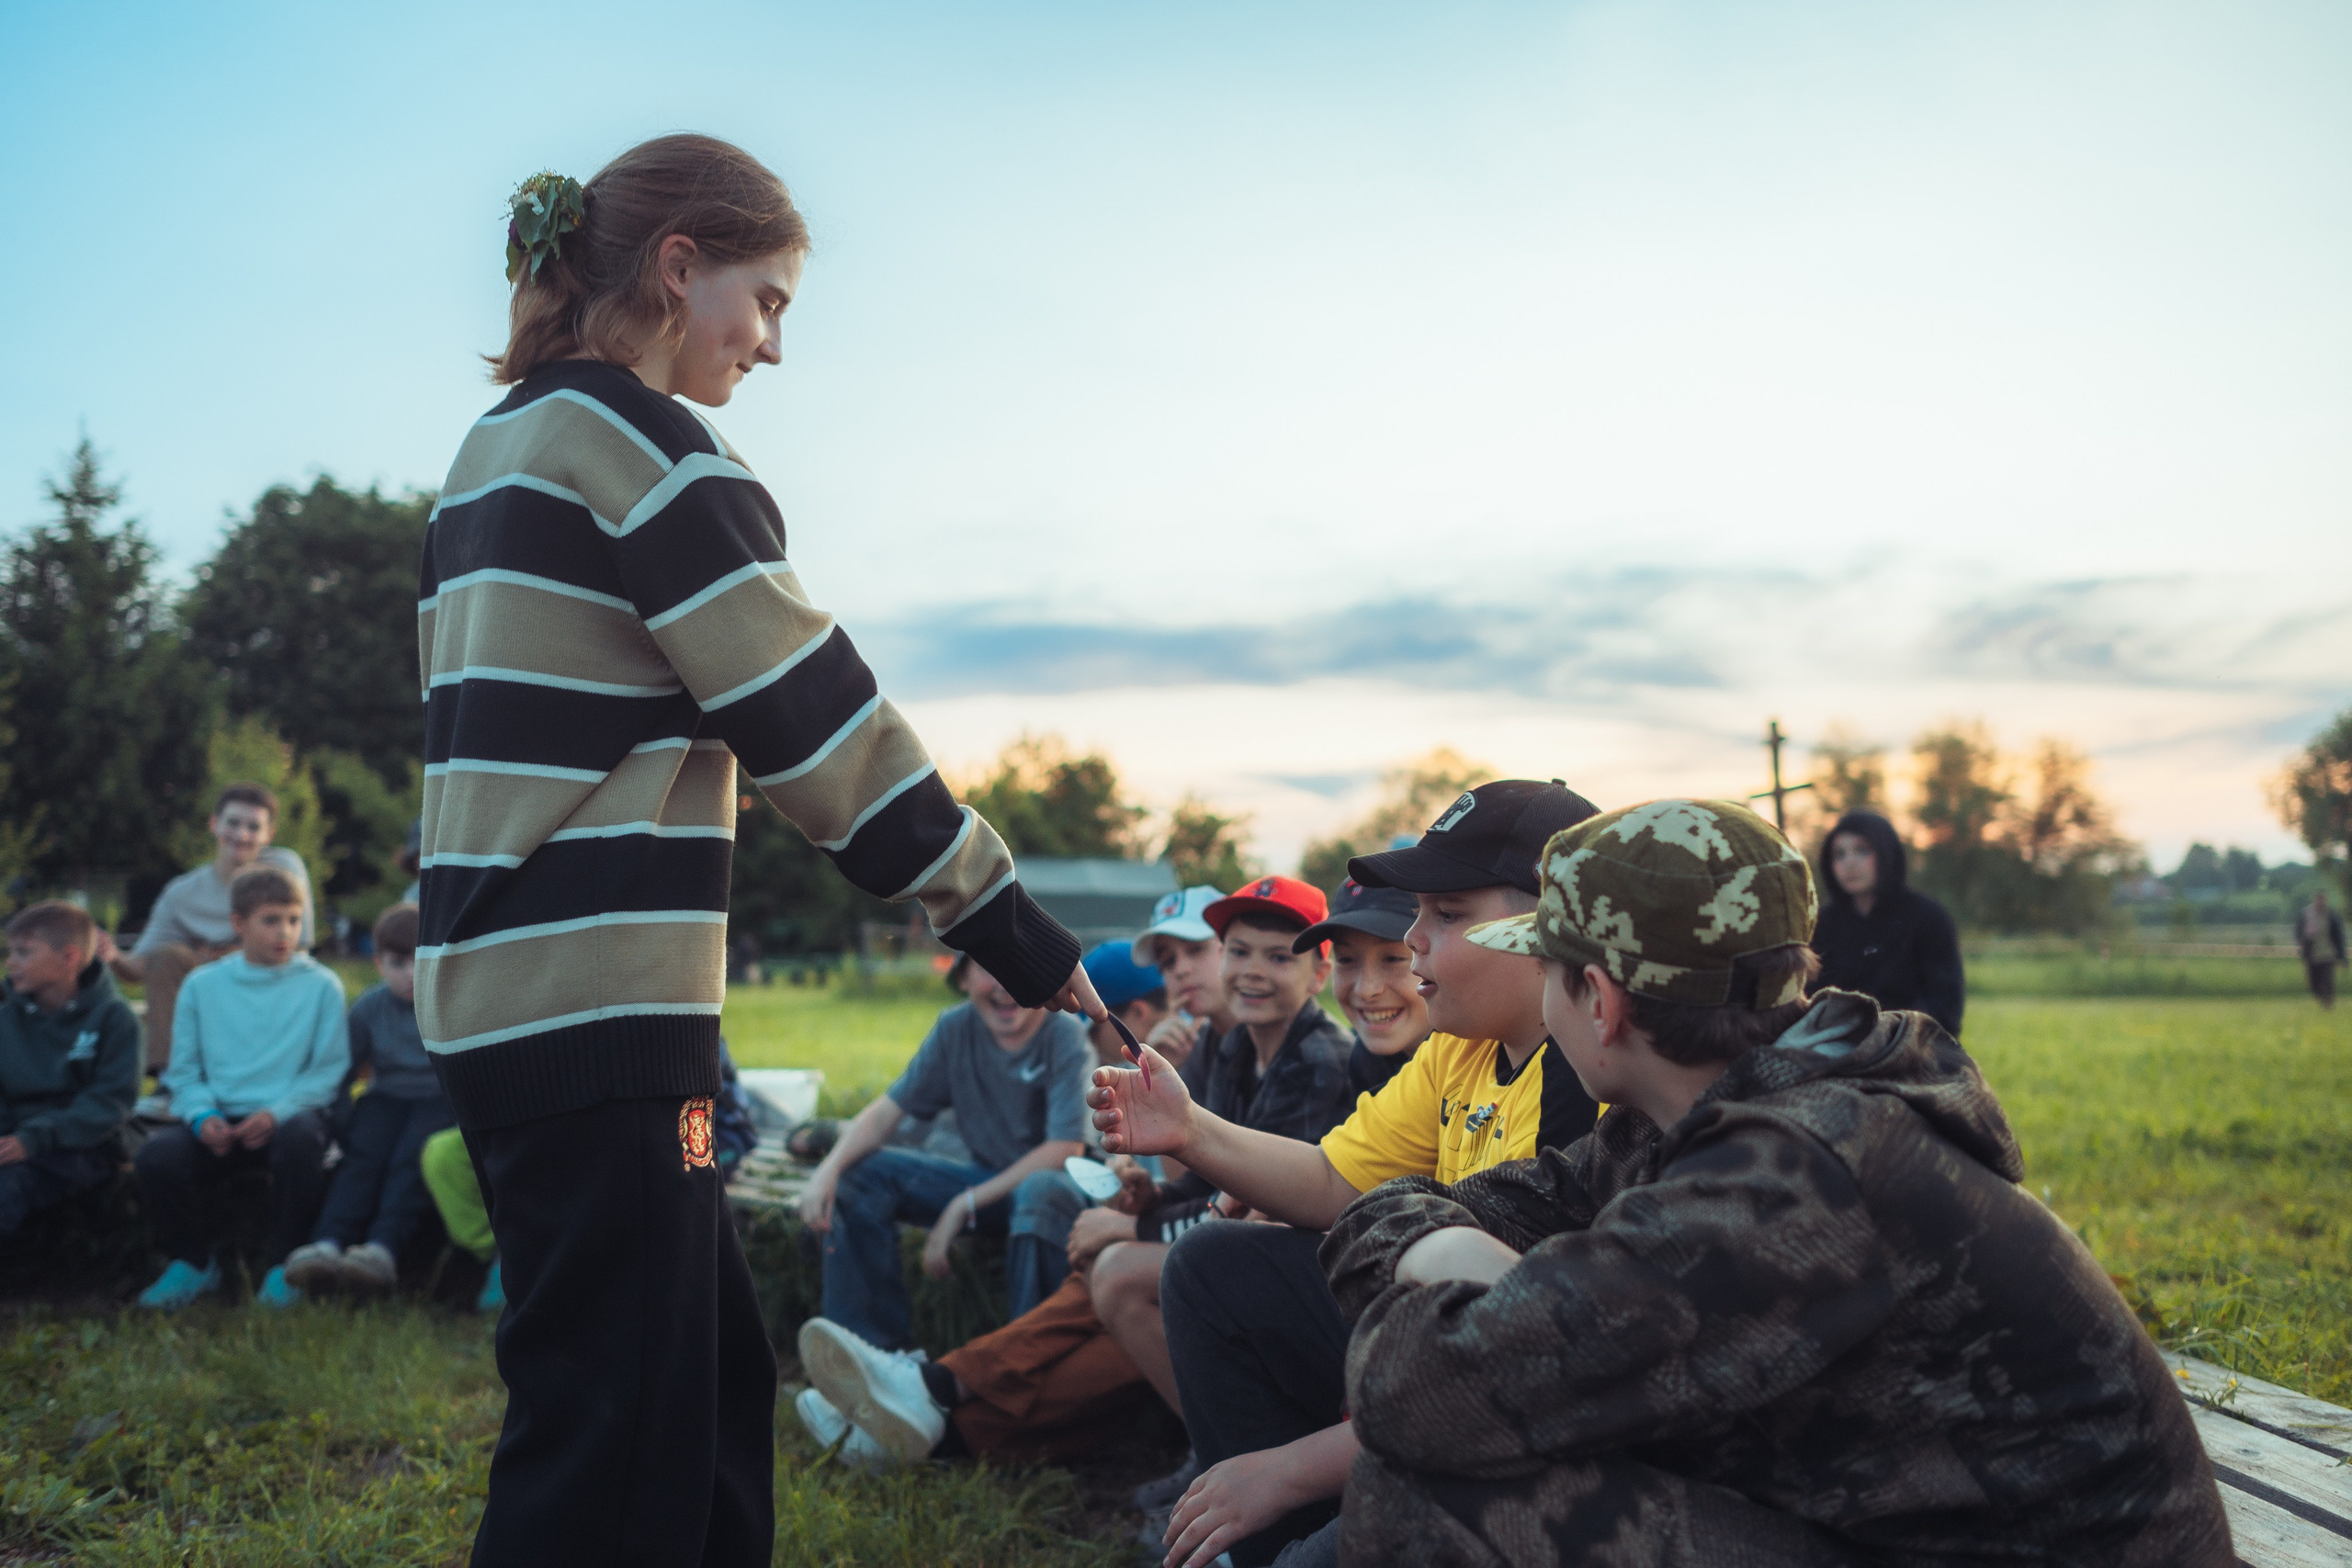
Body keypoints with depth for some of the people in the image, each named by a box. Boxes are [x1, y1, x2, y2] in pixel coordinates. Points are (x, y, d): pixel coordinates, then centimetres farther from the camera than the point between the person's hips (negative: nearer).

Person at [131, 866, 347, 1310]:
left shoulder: (321, 985, 5)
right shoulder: (202, 986, 11)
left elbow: (328, 1071, -1)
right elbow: (184, 1069, 10)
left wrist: (277, 1112, -16)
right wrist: (203, 1115, -10)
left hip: (289, 1115, -2)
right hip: (220, 1121, 2)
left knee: (300, 1138, -38)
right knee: (155, 1157, -26)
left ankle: (285, 1264, -15)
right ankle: (194, 1262, 3)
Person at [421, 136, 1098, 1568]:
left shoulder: (497, 450, 18)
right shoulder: (641, 444, -10)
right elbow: (822, 724, -14)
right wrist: (1023, 941, -8)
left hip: (500, 990, 10)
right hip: (598, 1006, -10)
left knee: (715, 1377, 18)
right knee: (620, 1446, -3)